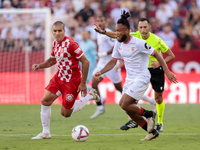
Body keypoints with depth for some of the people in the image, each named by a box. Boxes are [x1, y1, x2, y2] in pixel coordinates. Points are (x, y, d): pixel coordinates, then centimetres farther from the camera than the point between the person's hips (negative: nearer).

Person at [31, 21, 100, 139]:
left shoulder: (70, 44, -22)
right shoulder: (55, 43, 3)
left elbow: (85, 62, -20)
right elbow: (52, 60, 21)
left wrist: (83, 83, -19)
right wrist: (39, 66, 0)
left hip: (72, 81, -7)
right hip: (59, 77, 7)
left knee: (65, 113, 0)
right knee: (45, 101, -5)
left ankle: (90, 96, 19)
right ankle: (46, 132, 6)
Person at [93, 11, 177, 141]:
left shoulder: (138, 43, -17)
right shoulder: (118, 44, 4)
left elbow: (156, 54, -11)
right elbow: (113, 61, 12)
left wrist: (167, 71, -13)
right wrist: (100, 72, -3)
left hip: (141, 79, -8)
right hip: (129, 80, 8)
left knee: (124, 104, -19)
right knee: (129, 110, 5)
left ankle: (149, 115, 3)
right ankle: (152, 132, 19)